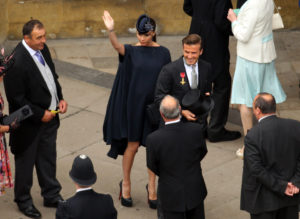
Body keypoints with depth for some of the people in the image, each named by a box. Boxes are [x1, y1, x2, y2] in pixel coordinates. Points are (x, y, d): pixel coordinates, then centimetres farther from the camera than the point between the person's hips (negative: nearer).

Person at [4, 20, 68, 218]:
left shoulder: (43, 49, -2)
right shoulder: (16, 61, -28)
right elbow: (16, 99, -24)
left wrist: (60, 98, 2)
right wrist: (40, 114, -19)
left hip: (49, 117, 7)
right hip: (30, 124, -7)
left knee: (48, 159, 22)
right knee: (26, 163, 13)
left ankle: (51, 196, 38)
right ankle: (23, 200, 31)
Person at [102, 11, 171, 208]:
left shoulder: (163, 53, 0)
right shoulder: (131, 51, -6)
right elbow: (117, 46, -28)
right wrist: (111, 30, -48)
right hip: (134, 105, -1)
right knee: (132, 146, 5)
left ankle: (152, 186, 22)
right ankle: (126, 183, 25)